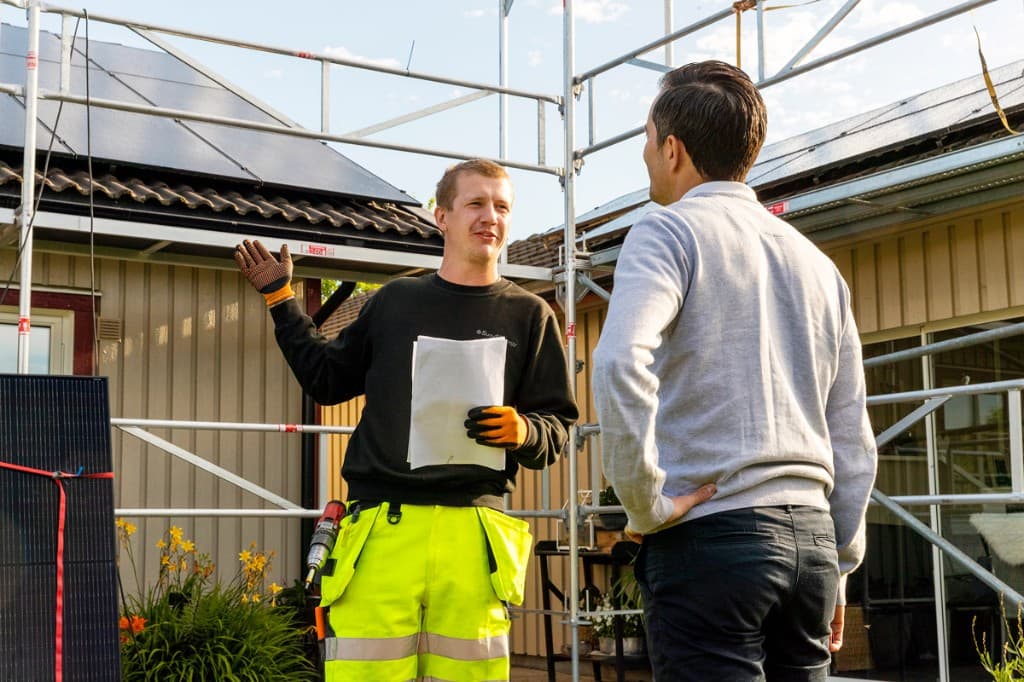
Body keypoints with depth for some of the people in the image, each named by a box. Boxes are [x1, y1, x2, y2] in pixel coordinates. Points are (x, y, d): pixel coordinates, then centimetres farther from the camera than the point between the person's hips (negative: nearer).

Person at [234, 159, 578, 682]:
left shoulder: (529, 315, 9)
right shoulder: (395, 300, 15)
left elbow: (558, 429, 9)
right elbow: (328, 380, 25)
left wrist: (521, 432, -13)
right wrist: (281, 301, 24)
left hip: (472, 532, -1)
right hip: (382, 526, 1)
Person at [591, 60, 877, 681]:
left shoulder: (669, 232, -3)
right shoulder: (817, 262, 17)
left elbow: (621, 365, -23)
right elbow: (853, 438, 17)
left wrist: (646, 502, -14)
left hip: (709, 532, -7)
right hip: (811, 536, 7)